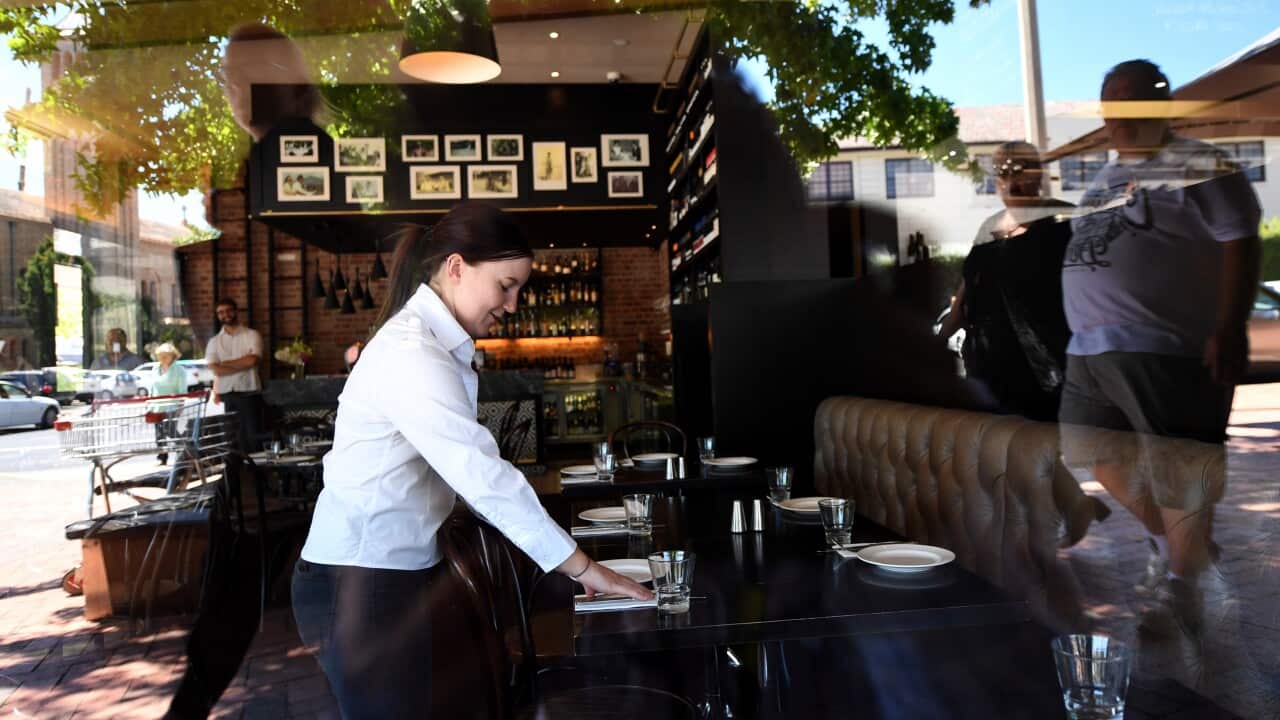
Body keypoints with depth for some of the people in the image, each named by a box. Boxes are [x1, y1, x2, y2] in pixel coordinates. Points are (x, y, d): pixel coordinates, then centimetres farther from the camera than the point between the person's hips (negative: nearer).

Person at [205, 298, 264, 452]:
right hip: (226, 395, 2)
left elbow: (252, 360, -12)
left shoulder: (252, 335, 3)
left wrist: (225, 363, -3)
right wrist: (243, 366, -9)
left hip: (249, 393, -2)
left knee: (253, 435, -2)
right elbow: (215, 369, -4)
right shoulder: (214, 342, 9)